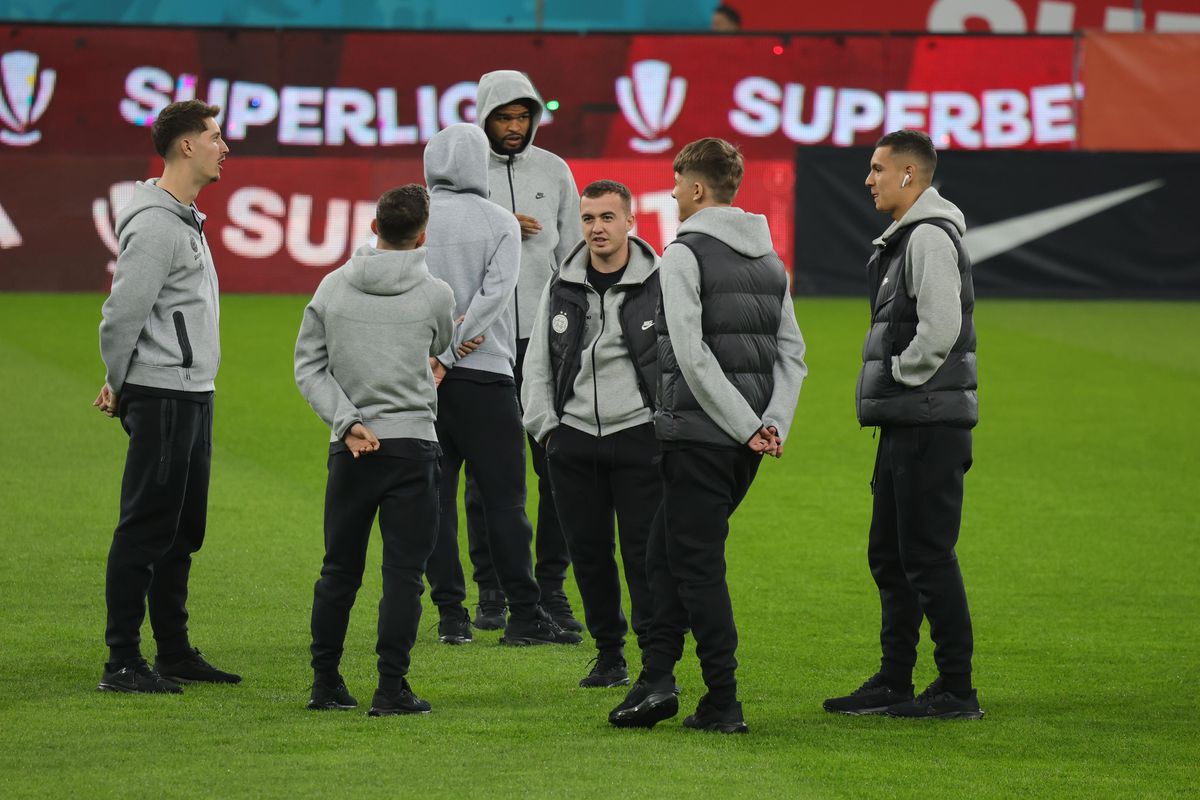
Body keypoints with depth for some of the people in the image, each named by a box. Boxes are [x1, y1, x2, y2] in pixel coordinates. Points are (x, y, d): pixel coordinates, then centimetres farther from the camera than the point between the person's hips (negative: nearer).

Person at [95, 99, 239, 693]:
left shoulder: (186, 220, 16)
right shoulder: (156, 225, -16)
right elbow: (122, 314, -18)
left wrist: (122, 383, 16)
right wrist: (120, 386, -5)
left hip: (193, 395, 10)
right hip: (163, 395, -10)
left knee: (182, 532, 14)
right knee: (145, 529, -7)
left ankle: (175, 652, 21)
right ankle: (123, 662, -5)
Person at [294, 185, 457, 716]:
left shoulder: (332, 287, 2)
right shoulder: (435, 295, -3)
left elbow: (310, 367, -1)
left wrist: (348, 422, -6)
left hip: (350, 450, 3)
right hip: (412, 443, -3)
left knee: (339, 571, 12)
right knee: (403, 572, -1)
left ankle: (325, 683, 15)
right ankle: (391, 689, -6)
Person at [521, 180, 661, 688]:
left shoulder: (660, 284, -2)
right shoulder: (561, 287, 9)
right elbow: (537, 364, 15)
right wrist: (545, 426, 6)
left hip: (639, 436, -4)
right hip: (574, 440, 4)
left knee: (644, 551, -6)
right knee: (588, 552, 6)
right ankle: (608, 653, 17)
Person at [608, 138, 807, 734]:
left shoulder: (684, 255, -10)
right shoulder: (770, 259, 15)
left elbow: (693, 357, -18)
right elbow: (792, 353, 10)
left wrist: (748, 428, -16)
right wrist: (772, 424, 0)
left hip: (700, 434, -7)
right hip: (745, 442, 7)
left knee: (695, 564, -1)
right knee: (666, 554, 15)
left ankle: (723, 702, -2)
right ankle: (657, 679, 7)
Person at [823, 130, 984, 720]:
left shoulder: (930, 238, -14)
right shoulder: (903, 239, 19)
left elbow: (940, 330, -25)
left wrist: (900, 378, -13)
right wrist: (887, 392, 13)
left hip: (930, 424, -11)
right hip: (905, 426, 11)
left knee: (928, 556, -8)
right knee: (889, 556, 15)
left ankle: (956, 689, -4)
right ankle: (894, 682, 21)